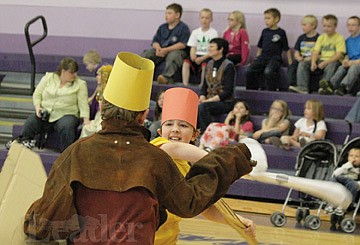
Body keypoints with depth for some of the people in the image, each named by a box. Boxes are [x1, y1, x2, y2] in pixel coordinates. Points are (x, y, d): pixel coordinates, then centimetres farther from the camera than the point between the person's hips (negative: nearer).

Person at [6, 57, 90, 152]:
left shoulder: (80, 84, 3)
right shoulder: (48, 78, 9)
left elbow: (83, 105, -3)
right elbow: (37, 94, 10)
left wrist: (86, 120, -18)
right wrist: (37, 107, -9)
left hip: (65, 115, -2)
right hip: (45, 114, 2)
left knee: (66, 127, -36)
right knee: (30, 122, -27)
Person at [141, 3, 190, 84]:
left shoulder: (183, 27, -2)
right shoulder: (162, 27, 18)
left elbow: (182, 44, -12)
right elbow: (155, 41, 16)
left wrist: (166, 50, -18)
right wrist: (158, 48, -10)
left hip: (176, 50, -6)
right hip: (161, 49, 6)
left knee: (173, 56, -40)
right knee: (146, 54, -16)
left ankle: (166, 77, -53)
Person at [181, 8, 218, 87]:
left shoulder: (214, 32, 1)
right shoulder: (195, 32, 15)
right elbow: (193, 47, 10)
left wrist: (202, 58, -18)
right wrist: (192, 55, -13)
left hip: (207, 56, -4)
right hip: (197, 55, 4)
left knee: (204, 64, -36)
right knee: (186, 62, -24)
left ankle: (202, 85, -29)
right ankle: (185, 84, -29)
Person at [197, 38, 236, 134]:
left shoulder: (228, 66, -7)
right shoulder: (209, 64, 14)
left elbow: (228, 91, -13)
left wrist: (210, 100, -19)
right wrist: (202, 97, -5)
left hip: (225, 102, -6)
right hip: (210, 101, 6)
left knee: (203, 107, -33)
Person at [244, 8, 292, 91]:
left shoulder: (281, 33, 1)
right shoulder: (264, 31, 15)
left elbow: (287, 49, 3)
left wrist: (290, 63, -2)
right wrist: (256, 60, 18)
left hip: (275, 58, -5)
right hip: (263, 57, 5)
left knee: (268, 71, -36)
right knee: (248, 70, -17)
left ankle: (271, 92, -22)